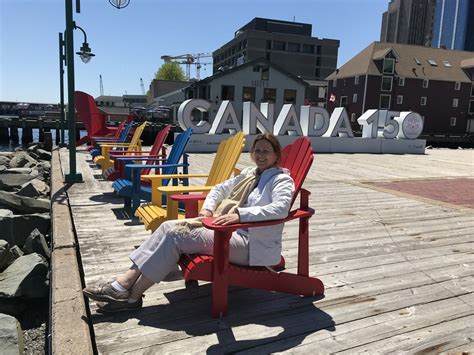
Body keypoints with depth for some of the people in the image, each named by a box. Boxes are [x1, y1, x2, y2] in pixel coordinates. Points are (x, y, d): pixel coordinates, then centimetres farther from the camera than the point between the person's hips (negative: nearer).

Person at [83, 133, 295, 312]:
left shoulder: (281, 179, -3)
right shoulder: (249, 174, 21)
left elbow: (281, 208, -24)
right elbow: (219, 189, 27)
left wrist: (240, 214, -32)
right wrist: (207, 208, 6)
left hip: (250, 244, -8)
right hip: (228, 230, 8)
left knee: (176, 235, -20)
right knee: (169, 226, -10)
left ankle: (132, 295, -11)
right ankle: (125, 281, -12)